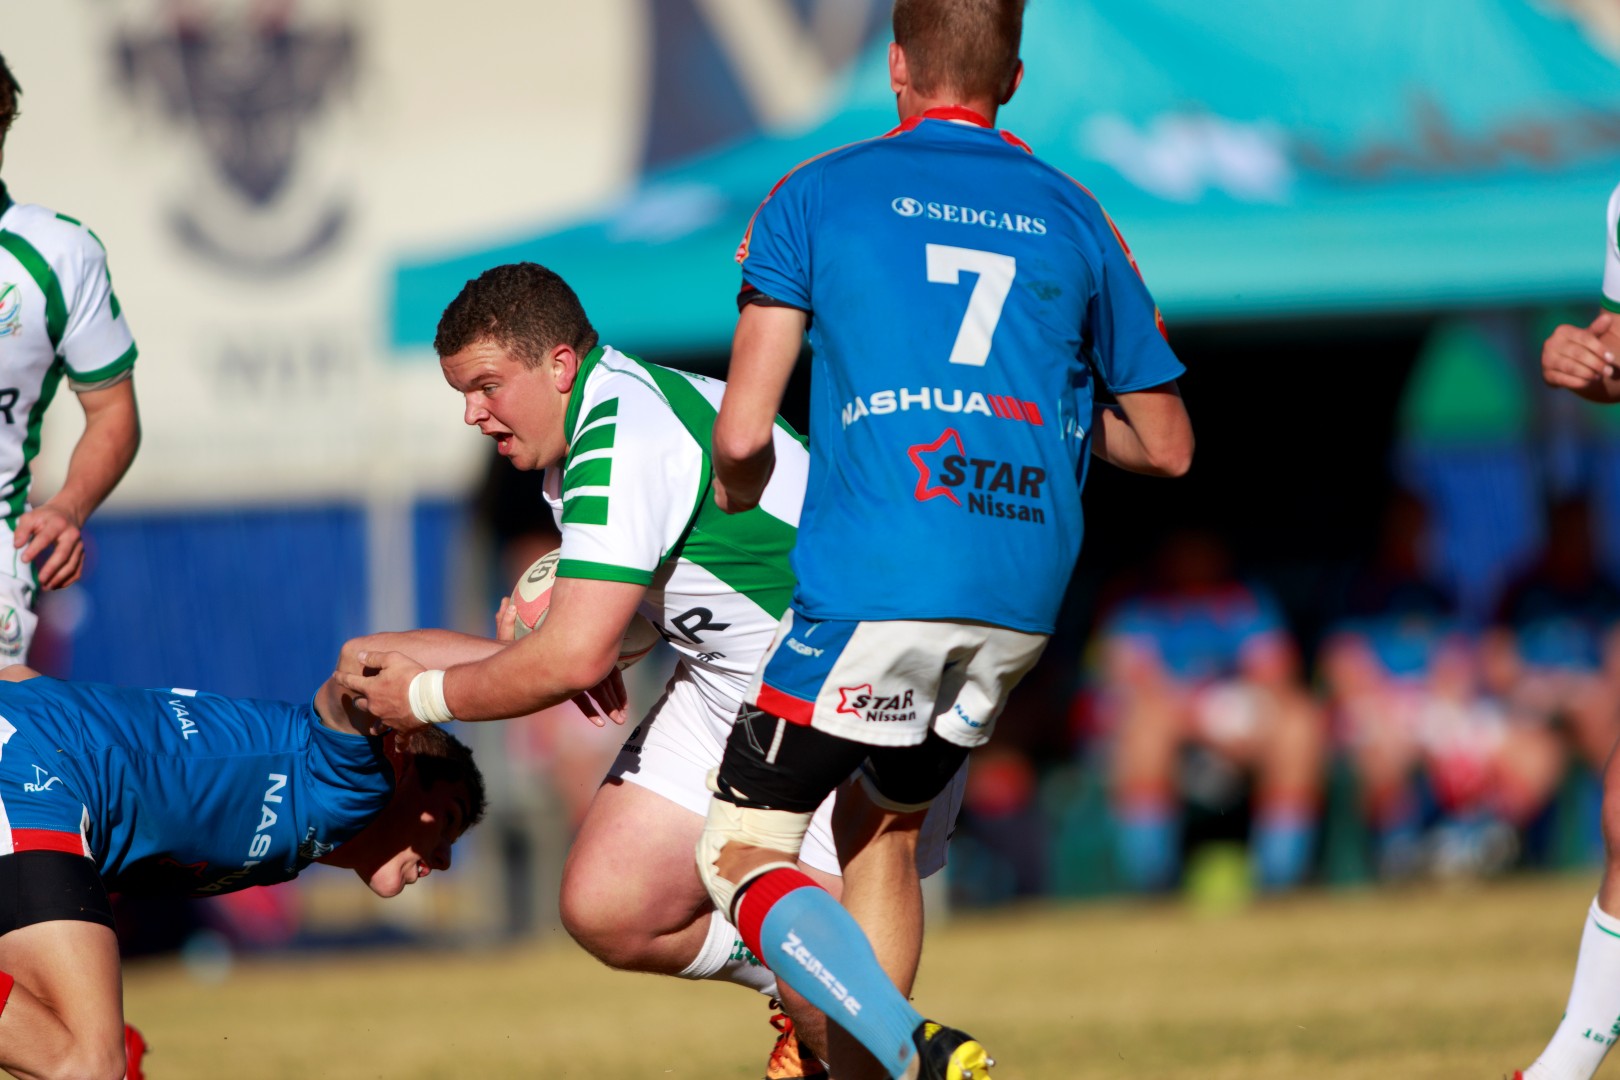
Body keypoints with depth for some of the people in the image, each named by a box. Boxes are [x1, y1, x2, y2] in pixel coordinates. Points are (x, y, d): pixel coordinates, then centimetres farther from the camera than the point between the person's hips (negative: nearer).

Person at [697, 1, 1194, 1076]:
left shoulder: (815, 198, 6)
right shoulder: (1075, 219, 15)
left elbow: (742, 434, -1)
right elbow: (1166, 447, 20)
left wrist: (733, 513, 21)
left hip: (873, 586, -5)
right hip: (1023, 598, 5)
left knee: (743, 855, 0)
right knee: (887, 823, 26)